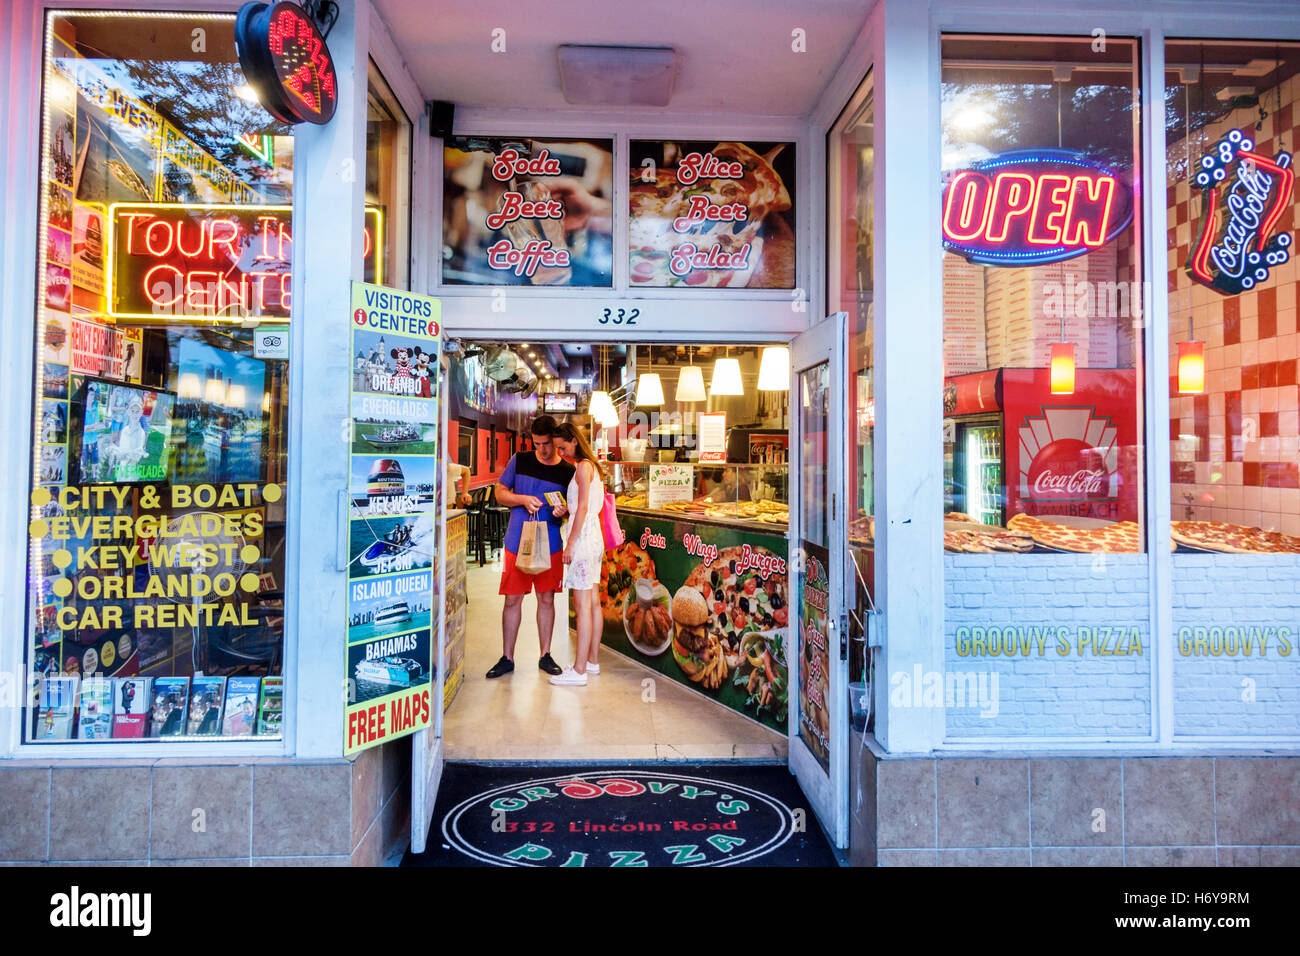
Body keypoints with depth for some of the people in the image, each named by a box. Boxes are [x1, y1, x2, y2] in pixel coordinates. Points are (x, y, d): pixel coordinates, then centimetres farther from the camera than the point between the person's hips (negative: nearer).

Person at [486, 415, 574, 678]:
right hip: (517, 544, 0)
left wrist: (564, 512, -15)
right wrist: (523, 500, -11)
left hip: (550, 547, 0)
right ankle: (507, 658, 15)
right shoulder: (520, 460, 2)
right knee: (512, 599, 3)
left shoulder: (568, 471, 2)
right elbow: (500, 492, 7)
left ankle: (545, 655, 22)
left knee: (546, 599, 8)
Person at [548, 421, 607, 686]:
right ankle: (592, 661, 21)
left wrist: (571, 542, -17)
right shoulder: (592, 466, 17)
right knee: (593, 602, 13)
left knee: (582, 606, -8)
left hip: (583, 537, -10)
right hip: (594, 536, 10)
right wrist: (565, 510, 6)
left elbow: (583, 507, -17)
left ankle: (579, 670, -6)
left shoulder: (583, 466, -11)